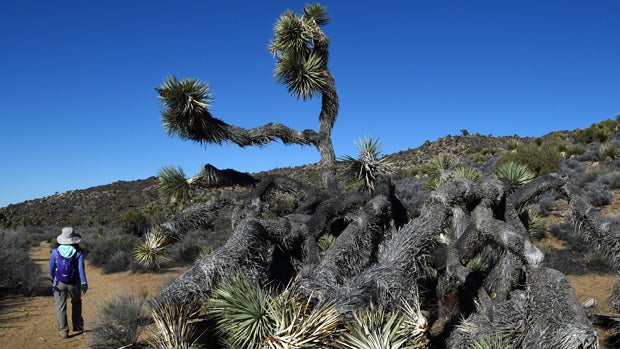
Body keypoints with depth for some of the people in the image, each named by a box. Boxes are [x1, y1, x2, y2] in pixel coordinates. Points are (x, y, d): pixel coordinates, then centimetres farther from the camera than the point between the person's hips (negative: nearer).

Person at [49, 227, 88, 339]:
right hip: (74, 283, 0)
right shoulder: (78, 252, -12)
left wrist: (53, 278, 22)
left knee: (61, 307, 7)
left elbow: (51, 268, 4)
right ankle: (78, 327, 25)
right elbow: (81, 269, -14)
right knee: (76, 304, 21)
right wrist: (84, 283, -6)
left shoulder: (55, 252, -7)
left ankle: (63, 332, 6)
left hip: (59, 283, 0)